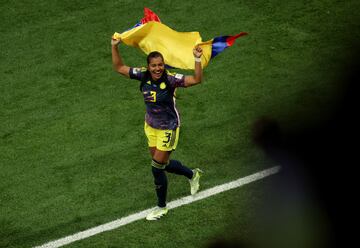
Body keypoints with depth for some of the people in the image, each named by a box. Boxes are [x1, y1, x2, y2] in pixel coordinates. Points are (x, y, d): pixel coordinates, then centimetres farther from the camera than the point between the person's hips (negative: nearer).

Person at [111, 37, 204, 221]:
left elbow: (196, 80, -34)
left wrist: (197, 60, -47)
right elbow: (119, 68, -2)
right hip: (150, 126, 6)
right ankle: (192, 174, 48)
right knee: (162, 163, 19)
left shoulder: (170, 79, -25)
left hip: (168, 128, -6)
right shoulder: (143, 76, -11)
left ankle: (162, 207, 22)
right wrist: (114, 47, -12)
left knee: (157, 168, 0)